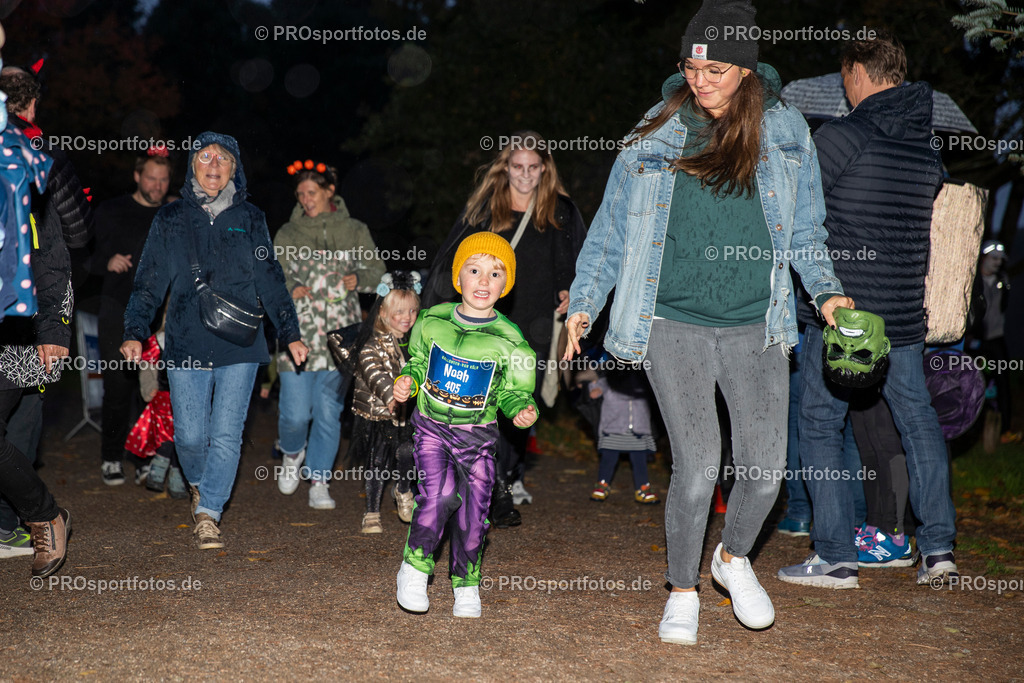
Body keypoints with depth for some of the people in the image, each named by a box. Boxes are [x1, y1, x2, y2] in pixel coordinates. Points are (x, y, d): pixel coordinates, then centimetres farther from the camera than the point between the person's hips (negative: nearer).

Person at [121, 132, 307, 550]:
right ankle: (199, 486, 31)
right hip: (186, 344, 0)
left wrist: (291, 334, 7)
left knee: (226, 435, -6)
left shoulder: (249, 219, 9)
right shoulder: (170, 219, 8)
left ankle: (208, 513, 4)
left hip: (239, 345, 0)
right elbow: (150, 282, 8)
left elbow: (270, 281, 12)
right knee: (190, 435, 1)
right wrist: (135, 333, -2)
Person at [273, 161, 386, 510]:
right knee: (296, 412, -5)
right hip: (298, 333, 0)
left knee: (329, 411, -1)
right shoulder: (288, 233, 9)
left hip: (340, 336, 0)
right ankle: (292, 454, 28)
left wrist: (359, 278, -10)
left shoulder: (354, 231, 9)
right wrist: (290, 288, -13)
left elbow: (377, 269, 12)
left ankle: (319, 481, 12)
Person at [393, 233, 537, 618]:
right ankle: (415, 565, 2)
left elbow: (515, 393, 2)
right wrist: (408, 381, -5)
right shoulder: (432, 321, -4)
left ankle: (466, 583, 26)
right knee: (440, 493, -20)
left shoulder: (509, 341, -8)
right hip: (432, 427, 0)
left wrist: (523, 411, -18)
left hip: (478, 435, 0)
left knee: (473, 513, 2)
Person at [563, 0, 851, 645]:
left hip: (756, 326, 2)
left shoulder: (785, 132, 7)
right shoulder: (656, 134, 4)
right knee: (697, 462, -8)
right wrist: (584, 303, 4)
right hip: (673, 323, -1)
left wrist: (827, 291, -2)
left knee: (765, 463, -4)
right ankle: (683, 590, 16)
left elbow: (805, 230, 14)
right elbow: (612, 228, 10)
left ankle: (734, 557, 28)